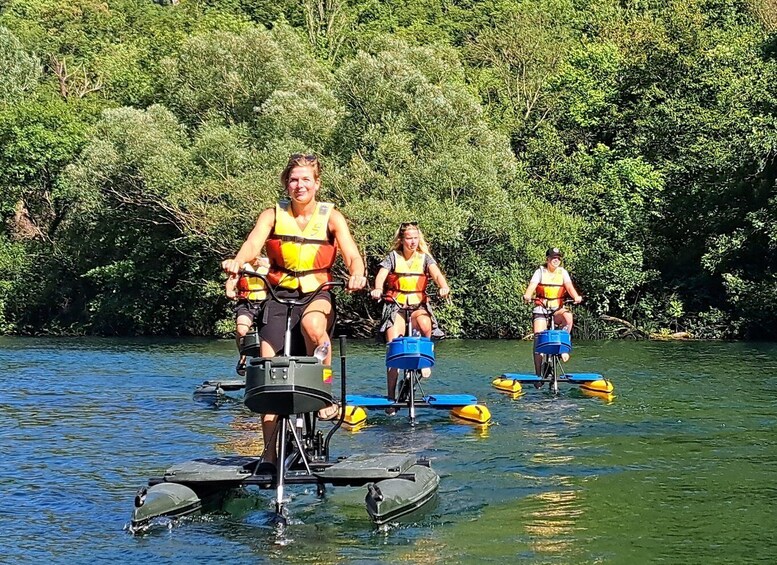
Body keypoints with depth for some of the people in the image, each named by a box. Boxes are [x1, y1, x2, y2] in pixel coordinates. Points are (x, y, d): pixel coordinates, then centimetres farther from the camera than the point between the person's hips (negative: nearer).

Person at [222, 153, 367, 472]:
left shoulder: (331, 217, 3)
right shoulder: (273, 215, 4)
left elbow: (352, 254, -9)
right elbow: (253, 242, -15)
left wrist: (356, 275, -33)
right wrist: (237, 262, -38)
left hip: (318, 294, -1)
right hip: (280, 295, 1)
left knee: (313, 325, -38)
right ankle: (269, 453, -1)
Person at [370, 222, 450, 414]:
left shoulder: (425, 257, 5)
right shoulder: (393, 257, 4)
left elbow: (436, 274, -12)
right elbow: (381, 275, -11)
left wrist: (443, 287, -34)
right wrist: (377, 289, -33)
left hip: (419, 305, 0)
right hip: (395, 306, 0)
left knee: (425, 325, -35)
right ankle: (391, 397, -10)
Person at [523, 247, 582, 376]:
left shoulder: (562, 272, 5)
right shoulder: (540, 272, 1)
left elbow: (569, 286, -11)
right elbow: (532, 285, -15)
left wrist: (576, 297, -32)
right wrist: (527, 295, -38)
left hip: (558, 308, 1)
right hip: (541, 308, -1)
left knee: (568, 317, -34)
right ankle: (538, 374, -3)